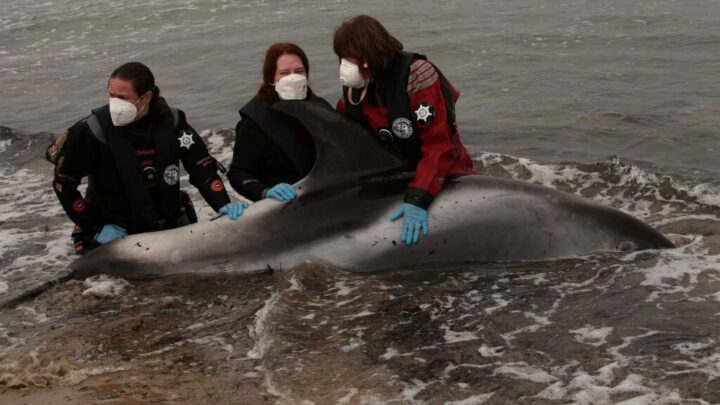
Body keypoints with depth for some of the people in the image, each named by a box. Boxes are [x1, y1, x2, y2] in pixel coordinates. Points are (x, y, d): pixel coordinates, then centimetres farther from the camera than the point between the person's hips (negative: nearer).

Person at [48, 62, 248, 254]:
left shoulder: (171, 122, -11)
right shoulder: (93, 130, -17)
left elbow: (202, 166, -5)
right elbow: (63, 182, -8)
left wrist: (223, 205, -20)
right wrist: (95, 228, -9)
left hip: (170, 225, 2)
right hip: (115, 230, -2)